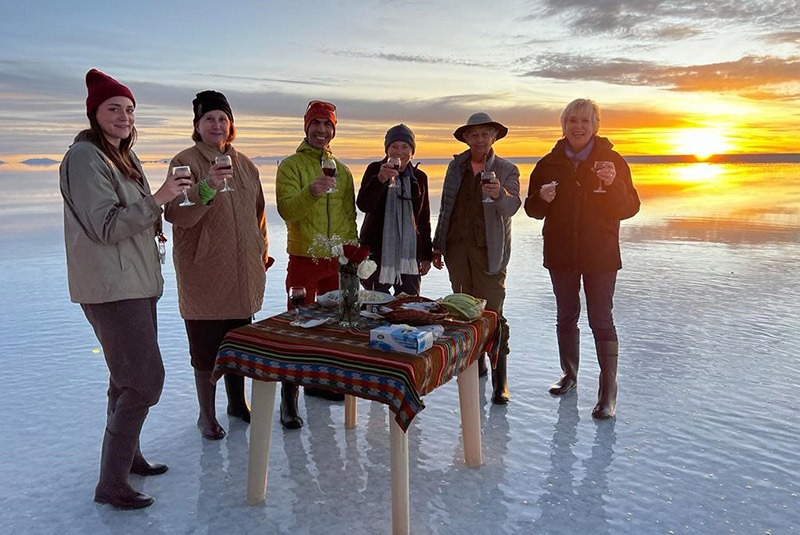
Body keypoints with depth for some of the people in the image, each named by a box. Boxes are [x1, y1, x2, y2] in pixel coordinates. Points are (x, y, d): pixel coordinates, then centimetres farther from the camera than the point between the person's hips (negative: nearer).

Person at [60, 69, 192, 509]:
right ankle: (110, 484, 2)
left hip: (135, 284, 10)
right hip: (111, 288, -10)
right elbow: (105, 226, -19)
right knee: (145, 381, -10)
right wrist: (157, 199, -21)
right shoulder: (85, 158, -12)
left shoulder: (122, 157, 17)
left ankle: (127, 455, 33)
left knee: (127, 377, 18)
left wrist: (156, 214, 8)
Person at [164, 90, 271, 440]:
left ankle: (237, 403, 33)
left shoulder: (244, 164, 11)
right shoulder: (185, 162, -7)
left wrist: (262, 250, 18)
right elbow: (176, 214, -20)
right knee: (206, 345, 2)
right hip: (203, 270, -5)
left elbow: (257, 212, 20)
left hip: (243, 270, 5)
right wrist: (206, 188, -36)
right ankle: (207, 415, 19)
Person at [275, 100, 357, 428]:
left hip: (337, 260, 5)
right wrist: (311, 192, -33)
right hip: (304, 258, -5)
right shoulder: (291, 165, -2)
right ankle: (289, 398, 3)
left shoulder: (342, 170, 13)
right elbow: (286, 210, -16)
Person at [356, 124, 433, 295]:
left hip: (410, 255, 3)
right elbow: (363, 205, -14)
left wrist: (427, 255, 12)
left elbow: (424, 220, 14)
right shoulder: (375, 170, 1)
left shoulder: (419, 178, 10)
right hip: (377, 253, -3)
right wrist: (380, 179, -30)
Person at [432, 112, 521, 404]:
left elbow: (512, 207, -16)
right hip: (456, 247, 4)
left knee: (491, 313, -7)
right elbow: (445, 208, 14)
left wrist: (499, 195, -38)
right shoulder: (456, 166, 11)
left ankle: (500, 380, 0)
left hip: (488, 249, -4)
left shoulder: (506, 170, 0)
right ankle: (476, 362, 27)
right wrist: (437, 245, 11)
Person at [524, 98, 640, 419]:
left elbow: (629, 209, -7)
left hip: (600, 255, -3)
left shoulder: (612, 161, -4)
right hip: (561, 254, 4)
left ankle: (608, 393, 4)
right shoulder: (549, 163, 3)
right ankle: (569, 375, 34)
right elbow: (533, 210, 7)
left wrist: (614, 185, -25)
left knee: (601, 321, -3)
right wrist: (542, 198, -16)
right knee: (566, 317, 16)